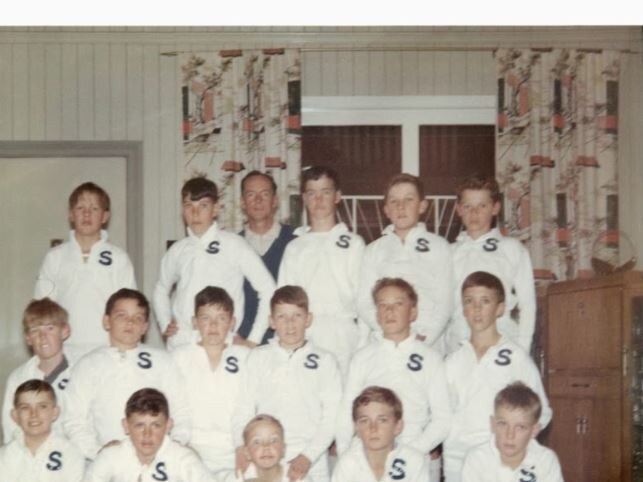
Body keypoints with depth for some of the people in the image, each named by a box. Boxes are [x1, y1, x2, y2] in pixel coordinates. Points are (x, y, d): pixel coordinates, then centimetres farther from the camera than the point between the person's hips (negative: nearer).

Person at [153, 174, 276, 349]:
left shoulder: (233, 245, 0)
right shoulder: (177, 251, 11)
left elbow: (268, 289, 0)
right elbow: (161, 290, 28)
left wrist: (253, 340, -2)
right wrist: (165, 324, 13)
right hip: (179, 346, 3)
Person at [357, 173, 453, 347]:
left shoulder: (438, 246, 9)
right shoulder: (374, 250, 13)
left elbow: (445, 301, 2)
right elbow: (364, 303, 6)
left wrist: (426, 337, -11)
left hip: (430, 342, -1)